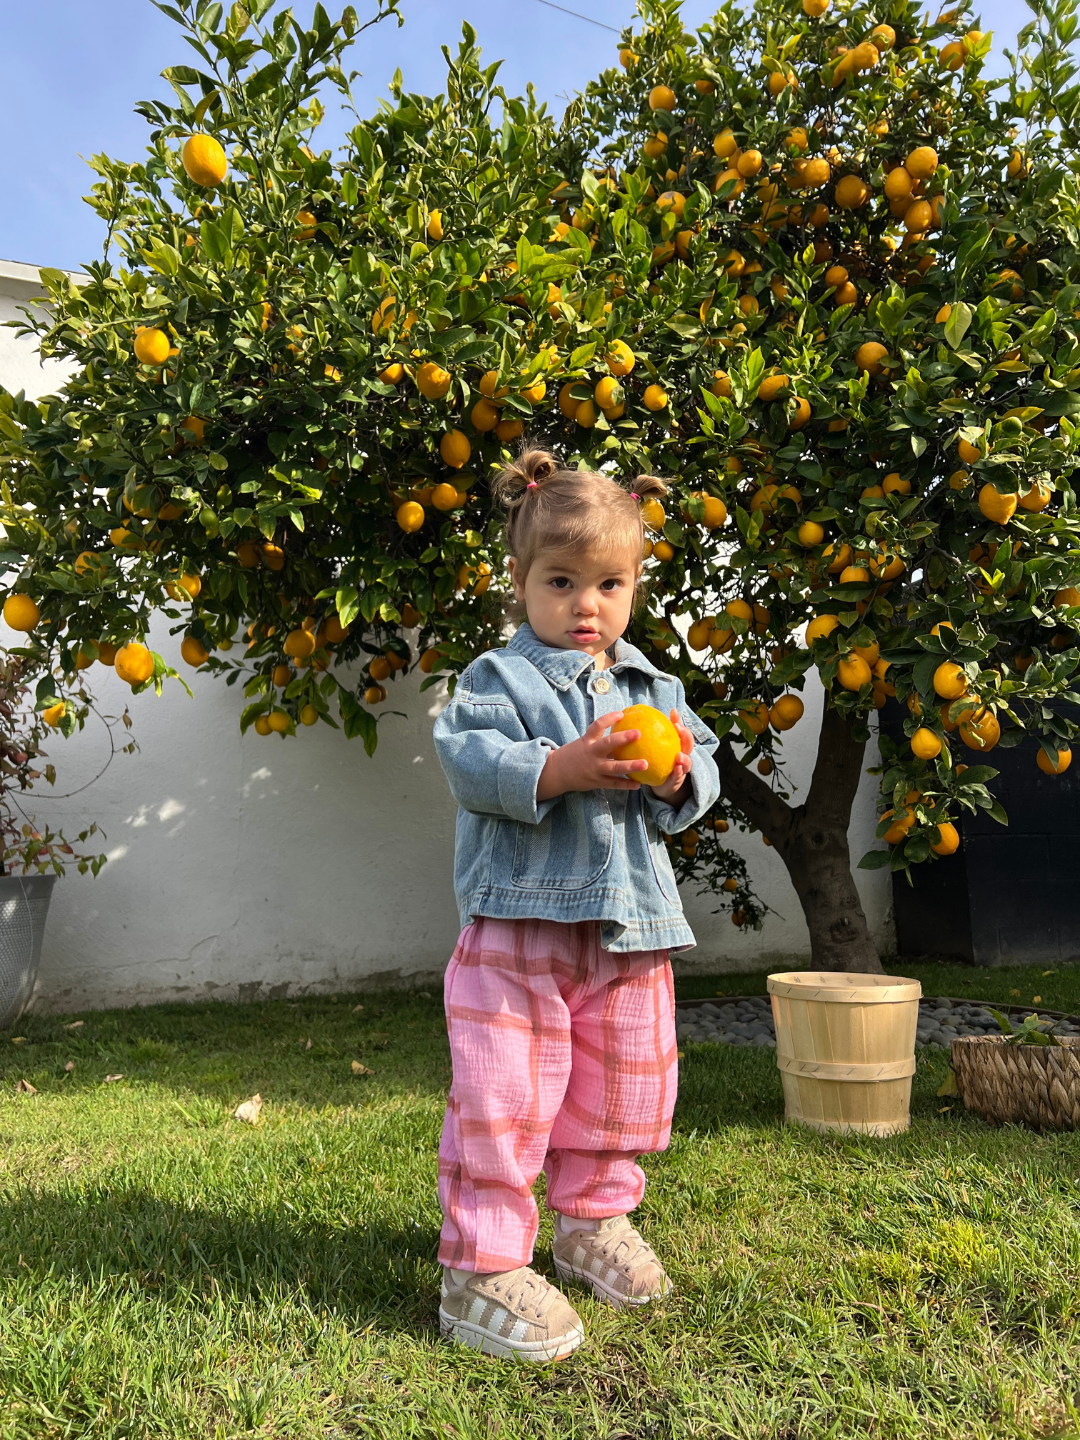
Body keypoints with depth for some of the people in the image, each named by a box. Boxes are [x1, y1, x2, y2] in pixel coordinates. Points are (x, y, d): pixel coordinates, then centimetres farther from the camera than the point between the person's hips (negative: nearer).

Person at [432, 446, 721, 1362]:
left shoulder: (654, 687, 12)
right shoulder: (500, 678, -5)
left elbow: (701, 778, 11)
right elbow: (470, 763, -18)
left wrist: (678, 776, -12)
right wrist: (563, 769, -29)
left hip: (629, 926, 6)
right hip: (521, 920, -5)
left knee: (621, 1091, 18)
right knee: (506, 1097, -4)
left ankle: (595, 1220, 40)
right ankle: (481, 1269, 12)